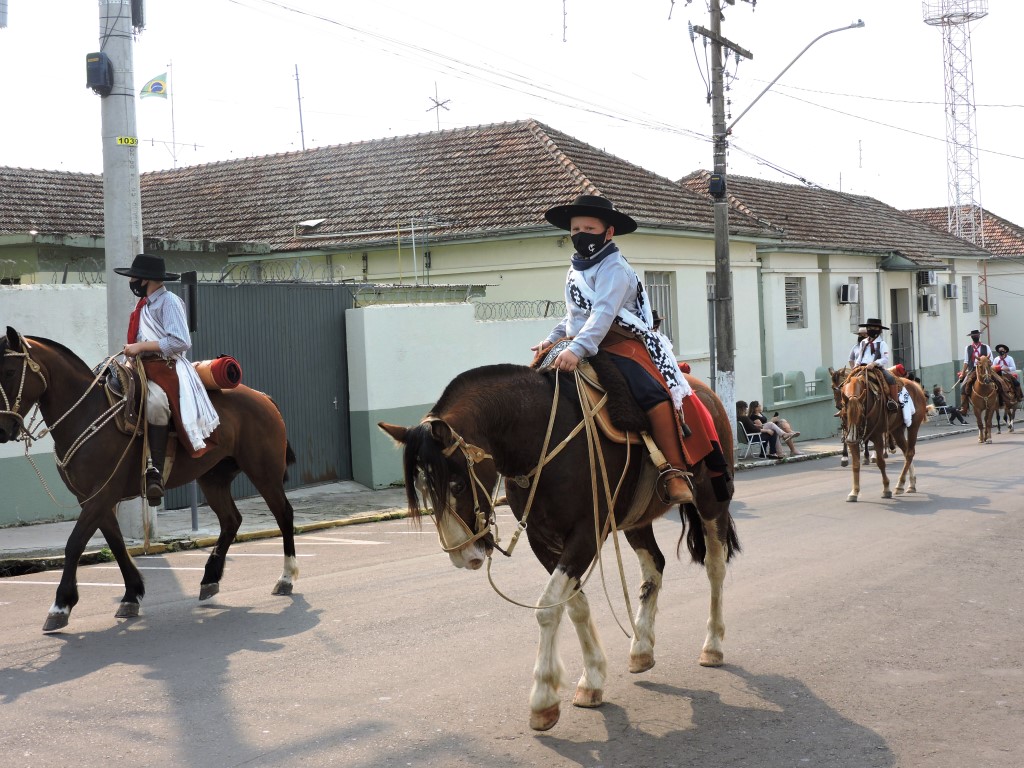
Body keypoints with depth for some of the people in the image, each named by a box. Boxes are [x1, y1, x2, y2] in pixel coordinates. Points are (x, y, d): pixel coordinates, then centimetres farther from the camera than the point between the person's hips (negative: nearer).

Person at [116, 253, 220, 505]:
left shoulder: (168, 301, -5)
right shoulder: (144, 305, 19)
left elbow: (181, 342, -15)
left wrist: (141, 346, -15)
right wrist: (130, 351, 9)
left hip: (166, 369, -10)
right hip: (143, 368, 10)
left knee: (155, 401, -36)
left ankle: (155, 472, -34)